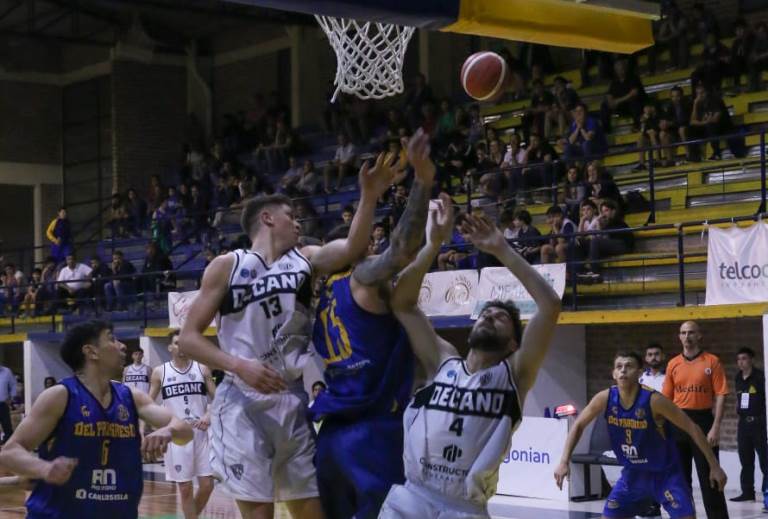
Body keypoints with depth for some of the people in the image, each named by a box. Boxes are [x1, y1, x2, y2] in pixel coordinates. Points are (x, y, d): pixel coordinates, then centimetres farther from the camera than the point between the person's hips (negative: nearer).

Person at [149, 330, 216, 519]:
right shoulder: (160, 372, 3)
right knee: (185, 488, -1)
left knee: (207, 485, -1)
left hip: (201, 432, 1)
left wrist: (209, 415, -14)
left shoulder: (202, 369, 5)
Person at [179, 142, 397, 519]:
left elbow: (352, 249, -9)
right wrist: (239, 365, -17)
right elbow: (188, 338, -3)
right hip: (243, 403, -5)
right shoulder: (227, 266, -1)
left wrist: (369, 198, -23)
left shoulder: (305, 260, 11)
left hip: (293, 401, 5)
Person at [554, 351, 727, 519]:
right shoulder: (605, 398, -13)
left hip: (665, 474, -4)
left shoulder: (654, 400, -25)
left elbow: (692, 428, -18)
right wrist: (564, 461, -6)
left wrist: (714, 466, -16)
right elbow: (579, 425, 2)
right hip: (633, 474, 4)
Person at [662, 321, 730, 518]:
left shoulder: (712, 362, -3)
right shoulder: (673, 364, 8)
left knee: (709, 476, -3)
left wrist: (715, 427, -13)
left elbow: (720, 395, -6)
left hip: (702, 420, -4)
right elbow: (666, 398, 11)